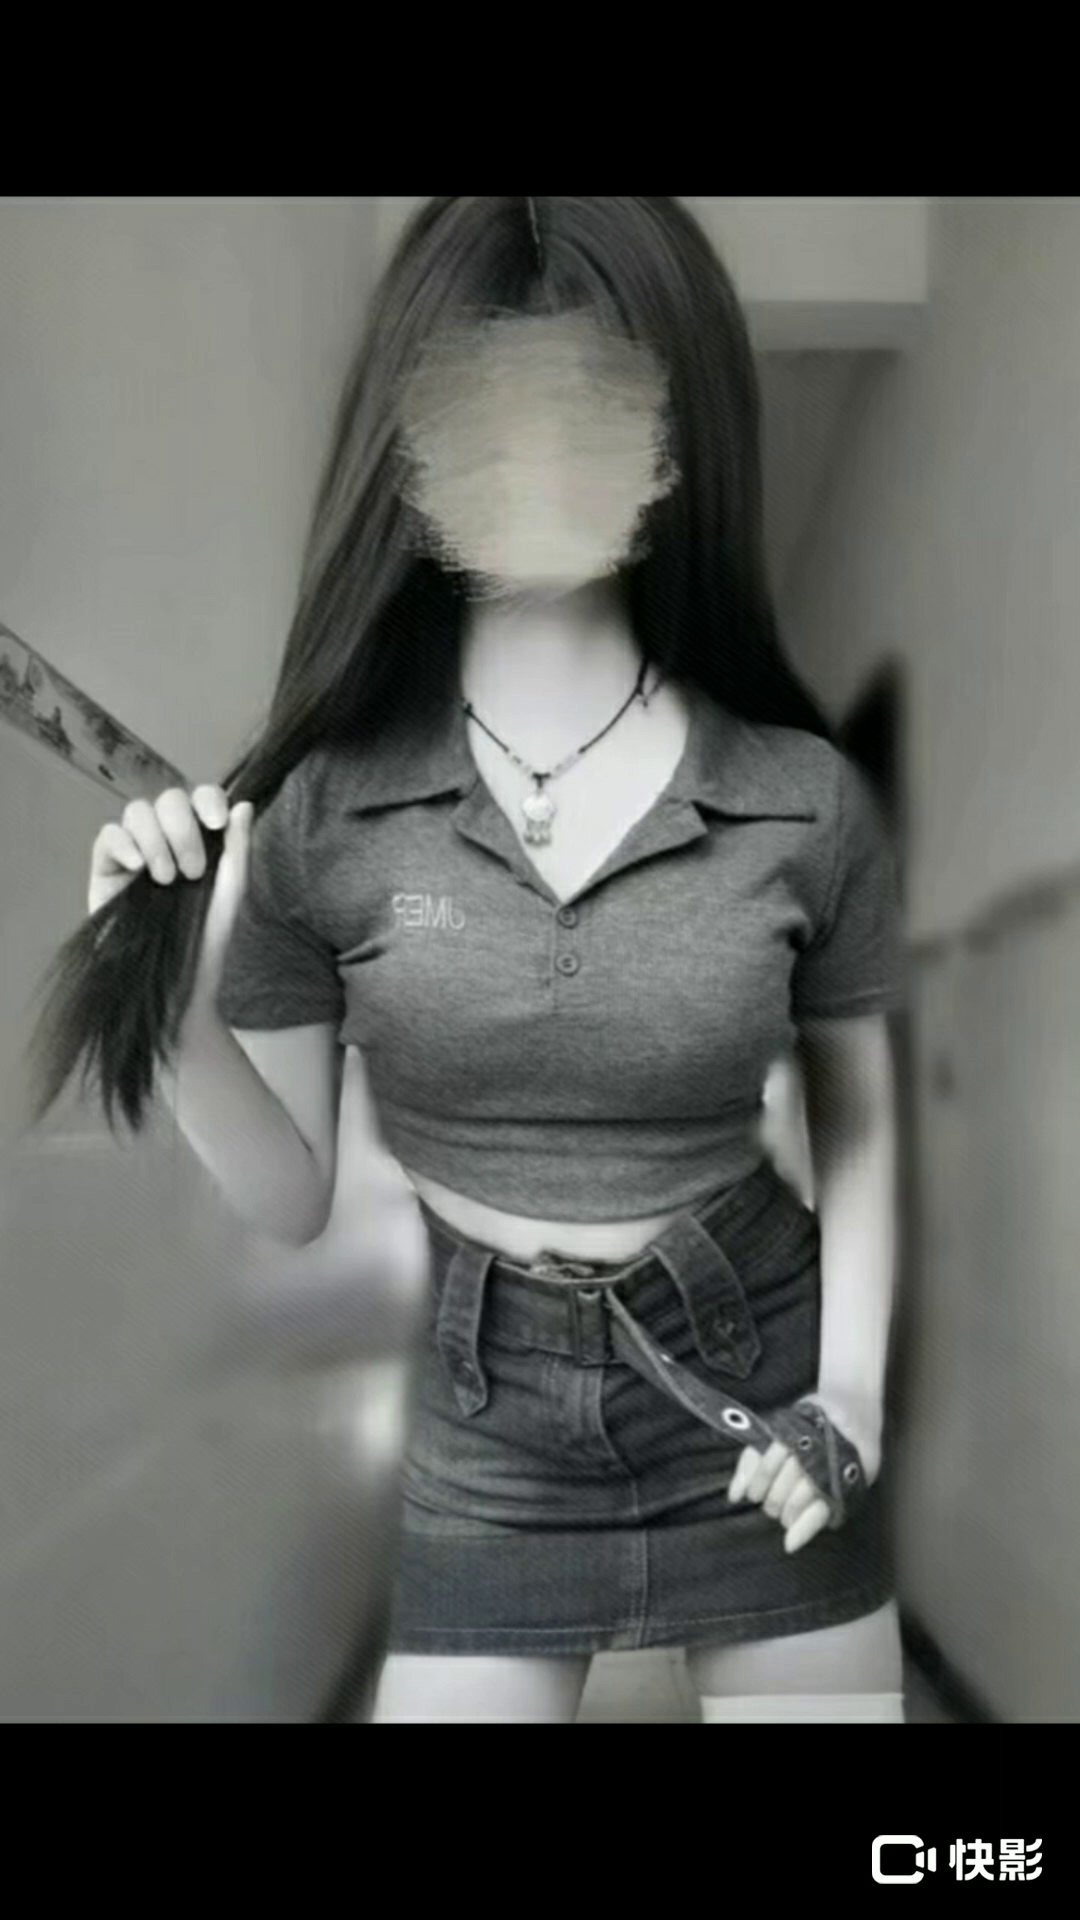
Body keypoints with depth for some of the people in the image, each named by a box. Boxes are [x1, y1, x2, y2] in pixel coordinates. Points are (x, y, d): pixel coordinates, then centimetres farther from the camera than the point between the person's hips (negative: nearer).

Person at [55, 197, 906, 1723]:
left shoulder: (805, 800, -12)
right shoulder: (323, 811, -12)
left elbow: (859, 1121, 2)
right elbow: (295, 1203, -5)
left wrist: (851, 1379, -10)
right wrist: (175, 1011, -21)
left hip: (756, 1382, 1)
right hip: (486, 1434, 0)